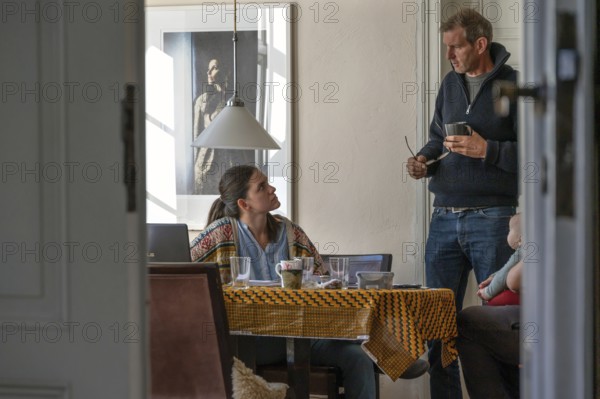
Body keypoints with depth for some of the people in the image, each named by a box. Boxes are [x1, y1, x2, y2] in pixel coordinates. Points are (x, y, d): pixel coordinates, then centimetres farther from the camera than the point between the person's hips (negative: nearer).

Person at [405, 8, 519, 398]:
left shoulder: (515, 85, -6)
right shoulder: (450, 84, 13)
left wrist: (486, 149, -19)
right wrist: (425, 160, 5)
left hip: (493, 219, -6)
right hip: (445, 219, 6)